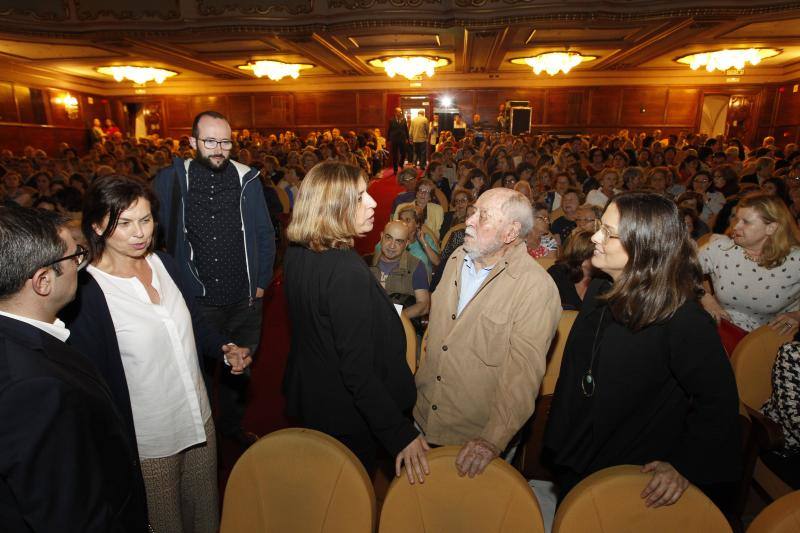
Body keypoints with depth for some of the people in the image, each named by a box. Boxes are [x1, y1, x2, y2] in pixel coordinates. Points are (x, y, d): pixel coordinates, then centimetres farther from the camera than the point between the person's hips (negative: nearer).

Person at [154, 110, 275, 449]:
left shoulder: (247, 179, -2)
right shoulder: (170, 180, -4)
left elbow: (265, 235, 3)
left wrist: (261, 282, 1)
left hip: (244, 298, 2)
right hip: (196, 301, -1)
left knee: (239, 369, 19)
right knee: (200, 372, 16)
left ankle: (232, 425, 43)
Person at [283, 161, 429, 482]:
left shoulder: (296, 253, -7)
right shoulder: (347, 270, -33)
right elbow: (358, 369, -32)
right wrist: (400, 433, -27)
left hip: (307, 394, 8)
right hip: (345, 415, -7)